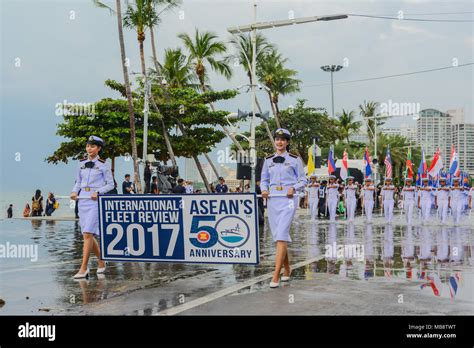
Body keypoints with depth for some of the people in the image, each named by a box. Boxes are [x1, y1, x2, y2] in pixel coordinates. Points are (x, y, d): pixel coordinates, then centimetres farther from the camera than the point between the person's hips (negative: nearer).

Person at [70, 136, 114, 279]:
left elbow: (110, 184, 0)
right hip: (82, 199, 6)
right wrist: (75, 191, -1)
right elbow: (78, 181, 18)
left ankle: (83, 269, -11)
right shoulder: (81, 163, 12)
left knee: (87, 234, -13)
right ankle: (101, 263, 26)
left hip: (96, 201, -6)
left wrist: (98, 191, -15)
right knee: (88, 234, 9)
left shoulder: (104, 164, -2)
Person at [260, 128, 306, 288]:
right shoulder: (268, 160, 13)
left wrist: (293, 188, -13)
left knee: (281, 235, -15)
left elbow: (303, 180, 6)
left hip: (288, 199, -5)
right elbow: (264, 179, 19)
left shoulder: (295, 159, 3)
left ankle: (276, 276, -18)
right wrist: (264, 190, -2)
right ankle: (287, 270, 26)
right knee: (277, 236, 8)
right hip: (273, 199, 5)